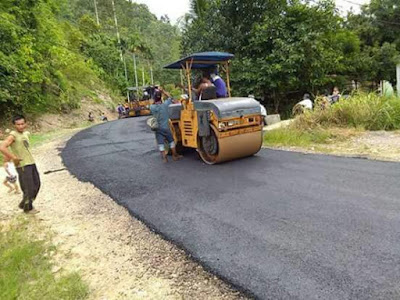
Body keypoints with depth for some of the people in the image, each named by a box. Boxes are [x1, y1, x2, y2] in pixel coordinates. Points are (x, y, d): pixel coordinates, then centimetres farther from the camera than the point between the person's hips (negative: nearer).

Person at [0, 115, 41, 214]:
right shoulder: (13, 135, -11)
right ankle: (28, 208, 18)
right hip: (22, 165, -7)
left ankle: (23, 204, 32)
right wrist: (14, 158, -18)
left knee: (36, 185, 14)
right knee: (28, 188, -2)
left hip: (31, 163, 8)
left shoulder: (26, 133, 11)